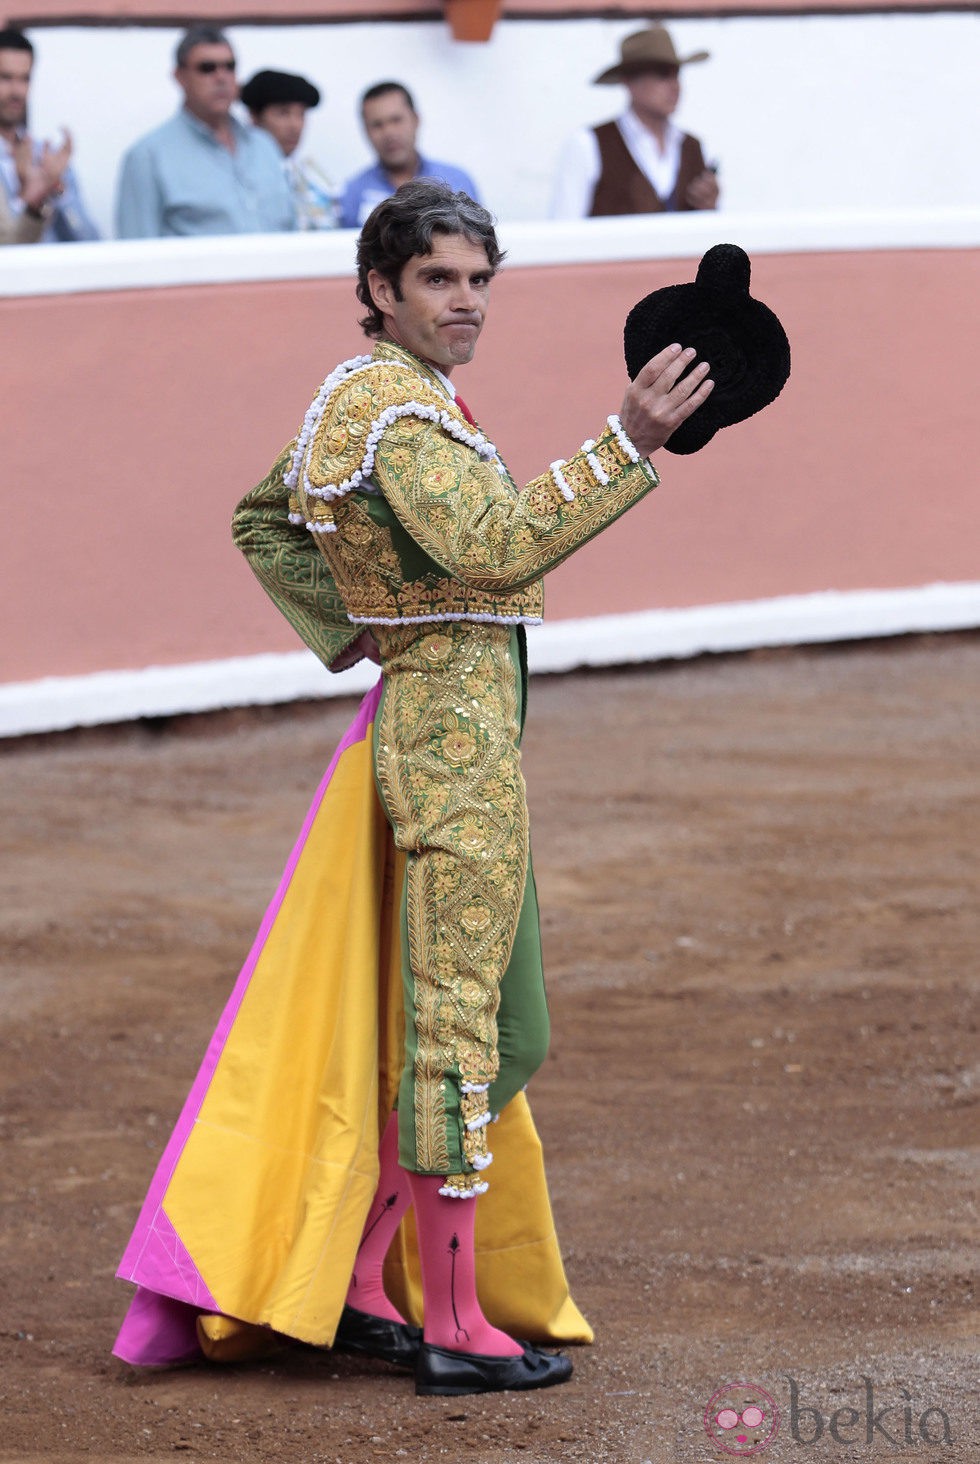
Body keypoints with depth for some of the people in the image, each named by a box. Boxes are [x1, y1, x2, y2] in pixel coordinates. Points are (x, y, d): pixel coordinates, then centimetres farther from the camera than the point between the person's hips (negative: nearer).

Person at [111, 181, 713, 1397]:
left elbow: (263, 521, 24)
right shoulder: (393, 412, -17)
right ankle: (457, 1328, -2)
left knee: (492, 1030, 15)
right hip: (455, 729, -11)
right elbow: (496, 547, -28)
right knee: (455, 1027, -6)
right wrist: (629, 445, -30)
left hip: (434, 718, 11)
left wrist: (347, 631, 15)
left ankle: (361, 1288, 18)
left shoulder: (369, 394, 14)